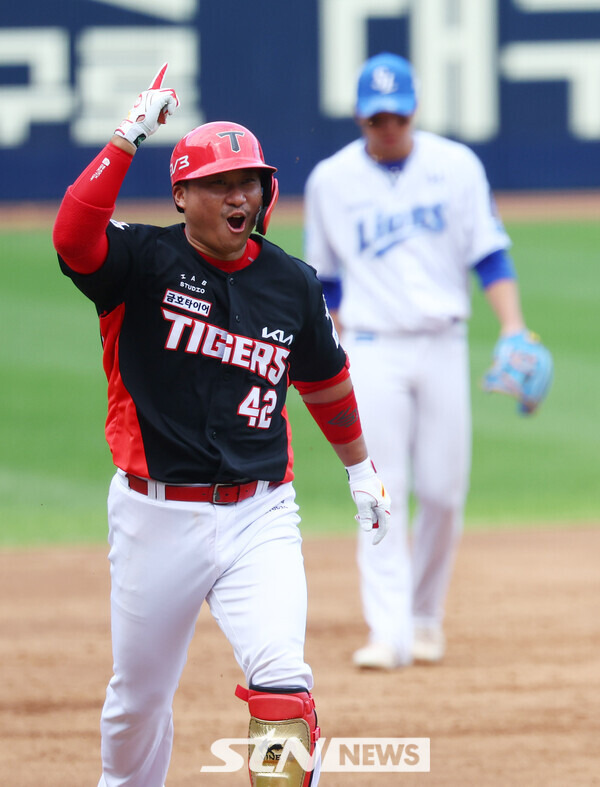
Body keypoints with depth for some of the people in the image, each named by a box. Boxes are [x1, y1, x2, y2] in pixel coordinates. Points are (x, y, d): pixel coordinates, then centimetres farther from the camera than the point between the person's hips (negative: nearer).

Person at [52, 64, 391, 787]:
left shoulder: (292, 285, 5)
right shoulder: (142, 261, -6)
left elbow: (323, 379, 22)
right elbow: (73, 237, -28)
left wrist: (360, 468, 31)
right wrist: (129, 136, -29)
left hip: (258, 516, 1)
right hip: (156, 515, -1)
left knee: (280, 680, -18)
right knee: (139, 693, 12)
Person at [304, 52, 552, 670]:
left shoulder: (456, 167, 3)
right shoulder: (331, 180, 3)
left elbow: (489, 254, 2)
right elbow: (325, 277, 12)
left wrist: (514, 331, -10)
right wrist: (336, 355, 7)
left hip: (443, 346, 1)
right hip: (373, 352, -1)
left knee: (443, 492, 1)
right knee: (381, 493, -9)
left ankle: (426, 618, 20)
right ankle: (388, 632, -12)